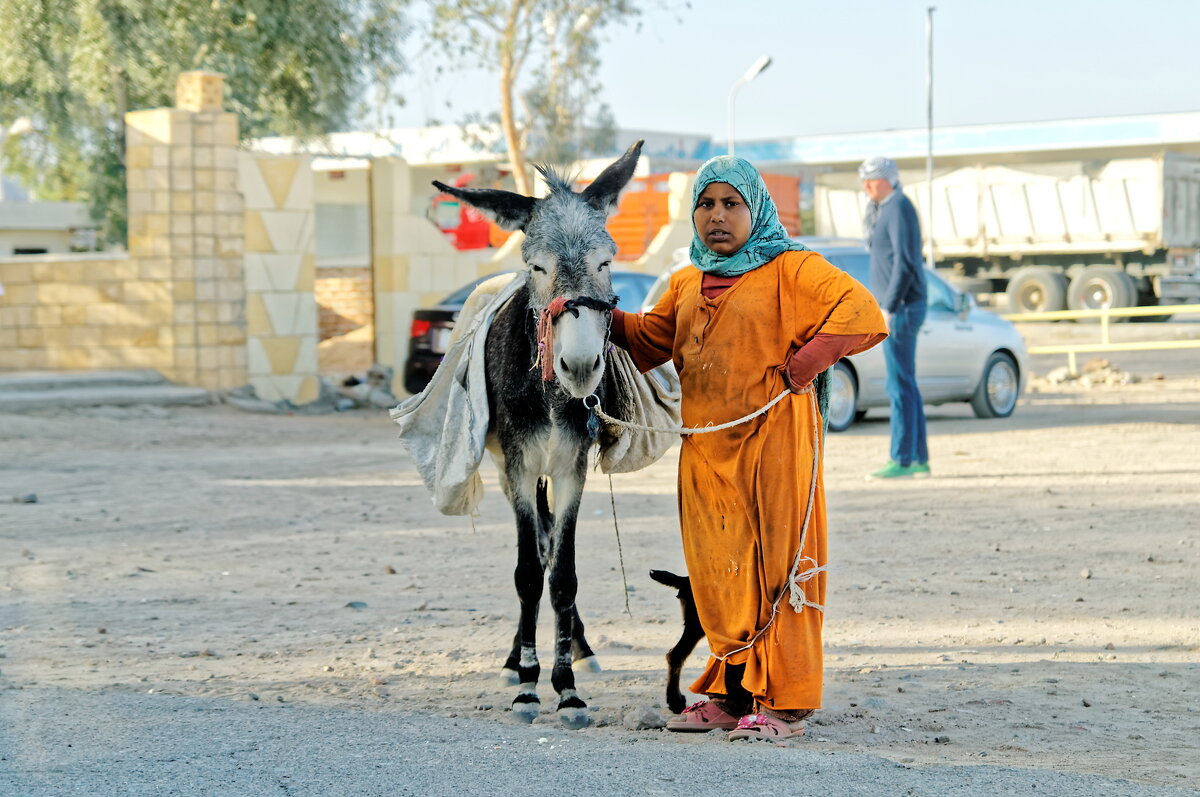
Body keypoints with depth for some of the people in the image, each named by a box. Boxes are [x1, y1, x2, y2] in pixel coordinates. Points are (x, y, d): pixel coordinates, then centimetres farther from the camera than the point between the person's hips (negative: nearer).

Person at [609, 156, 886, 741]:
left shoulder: (791, 270, -4)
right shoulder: (687, 284, 18)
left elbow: (863, 315, -13)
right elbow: (648, 340, 27)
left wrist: (805, 364, -16)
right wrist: (603, 317, 10)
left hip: (772, 445, -7)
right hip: (706, 449, 7)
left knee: (775, 566, -3)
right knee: (719, 571, 11)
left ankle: (782, 702, 1)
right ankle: (731, 693, 21)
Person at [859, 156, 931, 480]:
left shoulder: (899, 208, -14)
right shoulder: (889, 210, 18)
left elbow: (904, 264, -21)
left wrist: (888, 309, -22)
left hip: (900, 308, -11)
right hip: (897, 309, 11)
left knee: (900, 386, -9)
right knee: (905, 385, 11)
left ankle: (901, 461, -9)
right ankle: (919, 459, 14)